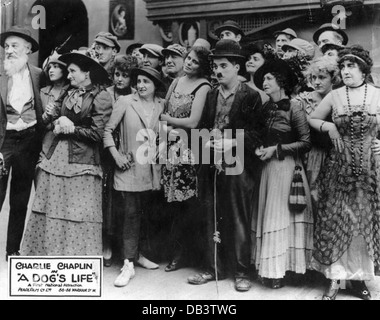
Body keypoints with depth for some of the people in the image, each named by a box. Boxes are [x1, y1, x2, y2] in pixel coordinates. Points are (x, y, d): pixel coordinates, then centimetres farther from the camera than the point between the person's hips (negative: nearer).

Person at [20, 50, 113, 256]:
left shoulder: (101, 97, -5)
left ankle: (78, 255, 9)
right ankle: (50, 252, 16)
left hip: (81, 161, -6)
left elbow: (97, 133, -10)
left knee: (78, 215, -1)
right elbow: (55, 118, 14)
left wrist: (71, 128, -6)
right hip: (57, 157, 6)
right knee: (52, 211, 7)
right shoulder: (70, 93, 16)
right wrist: (57, 122, -7)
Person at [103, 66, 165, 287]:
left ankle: (138, 254, 29)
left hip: (151, 168, 3)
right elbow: (108, 130, -2)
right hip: (129, 165, -3)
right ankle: (129, 264, -2)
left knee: (144, 213, 12)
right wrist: (116, 155, -9)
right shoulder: (125, 102, -4)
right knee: (130, 213, -6)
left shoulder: (162, 105, 6)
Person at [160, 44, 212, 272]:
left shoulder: (203, 87, -6)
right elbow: (164, 108, 16)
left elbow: (193, 121, -12)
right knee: (174, 202, 8)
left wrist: (167, 119, -3)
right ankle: (179, 252, 19)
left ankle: (181, 253, 14)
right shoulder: (176, 82, 14)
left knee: (188, 202, -1)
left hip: (189, 148, -6)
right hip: (171, 146, 6)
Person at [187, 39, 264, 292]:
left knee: (239, 221, 2)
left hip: (238, 168, -5)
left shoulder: (251, 96, -3)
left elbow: (255, 134, -6)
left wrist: (231, 143, -17)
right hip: (211, 167, 5)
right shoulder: (211, 95, 15)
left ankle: (242, 272, 14)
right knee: (212, 221, 10)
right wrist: (207, 141, -2)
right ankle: (215, 268, 22)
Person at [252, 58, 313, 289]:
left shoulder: (294, 108, -7)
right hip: (266, 166, 6)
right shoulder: (266, 108, 10)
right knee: (266, 215, 5)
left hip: (286, 166, -6)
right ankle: (268, 268, 13)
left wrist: (277, 149, -13)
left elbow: (306, 143, -9)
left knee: (280, 215, -4)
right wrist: (259, 149, 3)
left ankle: (279, 270, 4)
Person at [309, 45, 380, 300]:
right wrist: (329, 127, -6)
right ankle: (335, 278, 9)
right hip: (341, 165, 0)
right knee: (337, 219, 0)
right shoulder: (334, 96, 1)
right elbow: (312, 119, 10)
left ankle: (358, 275, 20)